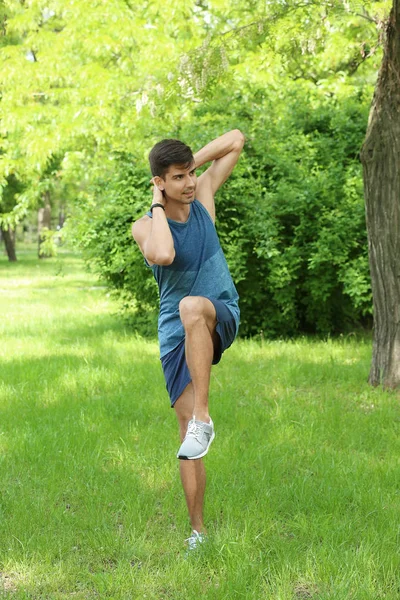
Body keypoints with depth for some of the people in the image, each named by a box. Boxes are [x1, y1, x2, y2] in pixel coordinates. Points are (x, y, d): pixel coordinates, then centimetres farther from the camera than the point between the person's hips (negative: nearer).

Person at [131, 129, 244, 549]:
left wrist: (193, 162, -3)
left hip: (221, 317, 0)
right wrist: (158, 204, -20)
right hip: (175, 334, 0)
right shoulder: (145, 227, -9)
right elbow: (163, 254, -34)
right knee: (185, 423, -3)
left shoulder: (202, 196, 0)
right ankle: (197, 529, 8)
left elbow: (236, 139, 7)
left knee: (192, 307, -37)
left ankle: (204, 417, -33)